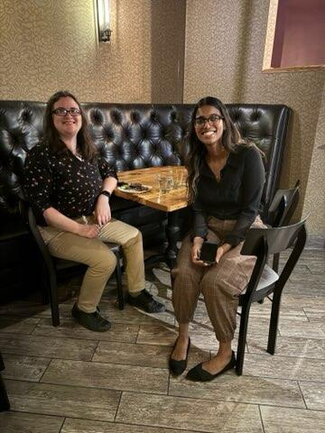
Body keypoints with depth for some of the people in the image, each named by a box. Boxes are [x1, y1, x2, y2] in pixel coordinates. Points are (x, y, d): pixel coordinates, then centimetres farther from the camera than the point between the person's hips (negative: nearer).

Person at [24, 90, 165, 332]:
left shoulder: (87, 150, 3)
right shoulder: (41, 156, -18)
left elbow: (110, 174, 16)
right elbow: (41, 206, -21)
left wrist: (104, 196, -6)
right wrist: (79, 230, -23)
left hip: (91, 219, 8)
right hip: (59, 229, -8)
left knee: (134, 236, 7)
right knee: (106, 259, -24)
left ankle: (137, 293, 23)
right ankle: (84, 310, 5)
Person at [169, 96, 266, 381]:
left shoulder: (248, 154, -11)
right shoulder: (197, 160, 4)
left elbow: (250, 209, -12)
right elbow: (199, 208, 2)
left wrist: (226, 246, -22)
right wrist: (197, 239, -16)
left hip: (245, 232, -3)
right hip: (209, 228, 4)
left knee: (215, 281, -28)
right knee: (184, 273, -24)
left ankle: (226, 353, -3)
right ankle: (183, 337, 1)